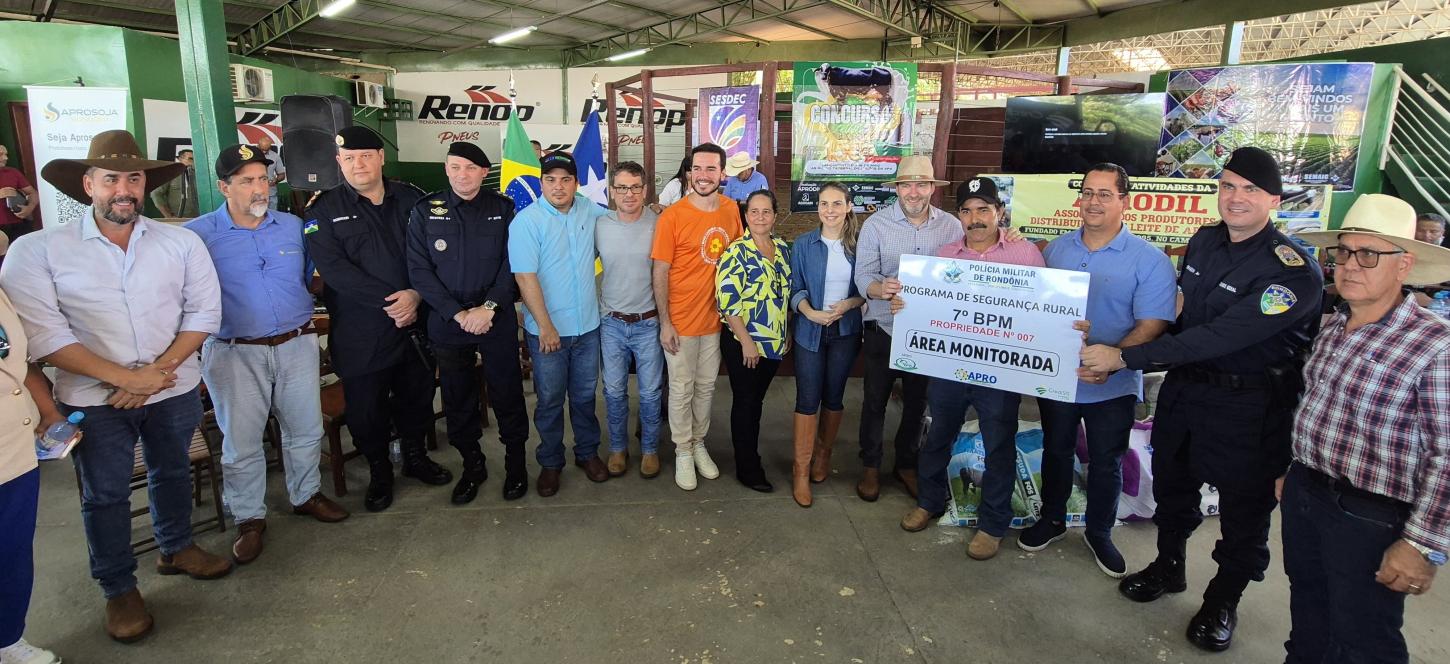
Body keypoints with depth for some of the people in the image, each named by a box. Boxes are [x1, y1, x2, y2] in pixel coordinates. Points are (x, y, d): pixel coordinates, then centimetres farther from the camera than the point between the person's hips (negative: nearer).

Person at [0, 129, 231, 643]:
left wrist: (157, 370, -14)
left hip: (175, 390, 2)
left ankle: (176, 548, 44)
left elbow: (204, 312, -4)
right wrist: (125, 377, -19)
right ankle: (118, 589, 29)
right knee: (104, 495, 11)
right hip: (95, 399, -2)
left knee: (172, 473, 20)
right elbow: (44, 335, -15)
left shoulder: (182, 243, -2)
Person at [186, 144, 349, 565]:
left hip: (297, 345, 3)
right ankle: (249, 518, 22)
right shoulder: (199, 234, -5)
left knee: (306, 429, 13)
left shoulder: (293, 227, 7)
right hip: (235, 353, -3)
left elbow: (309, 278, 17)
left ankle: (306, 495, 34)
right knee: (241, 441, 5)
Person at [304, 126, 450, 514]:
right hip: (360, 332, -2)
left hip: (415, 320, 2)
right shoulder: (323, 211, -1)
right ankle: (379, 471, 28)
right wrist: (389, 302, -18)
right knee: (367, 406, 7)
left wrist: (415, 295, -15)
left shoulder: (411, 200, 6)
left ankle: (415, 457, 36)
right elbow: (335, 270, -12)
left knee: (417, 394, 14)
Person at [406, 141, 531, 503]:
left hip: (498, 320, -1)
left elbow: (512, 264, -2)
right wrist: (458, 314, -12)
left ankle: (516, 462, 23)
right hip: (447, 322, 1)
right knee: (458, 399, 11)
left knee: (507, 393, 6)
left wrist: (488, 307, -14)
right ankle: (472, 464, 28)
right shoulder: (425, 211, 1)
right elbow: (419, 270, -4)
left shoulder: (503, 209, 1)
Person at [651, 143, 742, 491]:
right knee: (682, 390, 9)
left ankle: (699, 444, 36)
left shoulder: (731, 210, -1)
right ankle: (683, 452, 27)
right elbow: (660, 273, -11)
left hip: (716, 318, 4)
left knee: (706, 388, 18)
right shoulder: (672, 216, -14)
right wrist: (665, 323, -13)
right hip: (681, 321, -4)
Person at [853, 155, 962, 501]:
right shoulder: (876, 224, -8)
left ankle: (906, 464, 36)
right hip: (884, 327, -2)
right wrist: (881, 289, -34)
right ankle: (870, 466, 28)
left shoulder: (952, 226, -2)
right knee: (875, 400, 10)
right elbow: (863, 275, -14)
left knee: (917, 400, 16)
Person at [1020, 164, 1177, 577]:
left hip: (1112, 386, -3)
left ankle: (1099, 533, 35)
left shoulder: (1149, 260, -11)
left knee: (1106, 463, 13)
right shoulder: (1056, 249, 2)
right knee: (1056, 451, 19)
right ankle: (1052, 519, 39)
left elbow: (1152, 324, -18)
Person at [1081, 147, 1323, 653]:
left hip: (1249, 406, -6)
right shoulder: (1204, 241, -1)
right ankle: (1169, 567, 44)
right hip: (1182, 387, 6)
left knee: (1243, 507, 11)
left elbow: (1219, 337, -29)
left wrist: (1126, 357, -29)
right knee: (1172, 484, 20)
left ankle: (1223, 601, 32)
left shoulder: (1293, 272, -23)